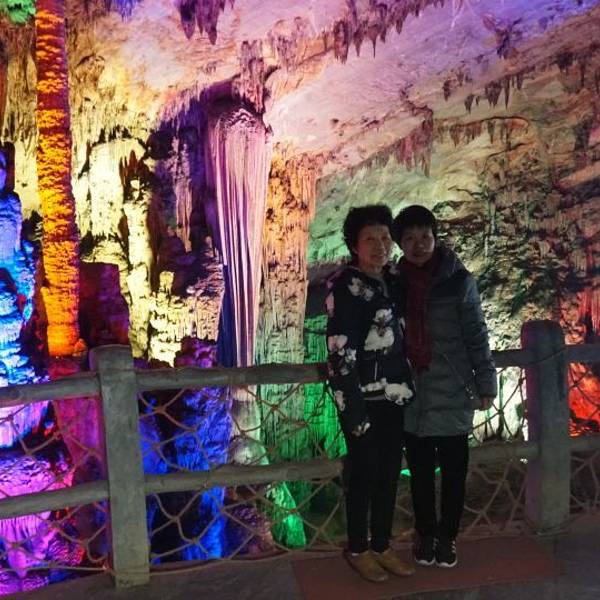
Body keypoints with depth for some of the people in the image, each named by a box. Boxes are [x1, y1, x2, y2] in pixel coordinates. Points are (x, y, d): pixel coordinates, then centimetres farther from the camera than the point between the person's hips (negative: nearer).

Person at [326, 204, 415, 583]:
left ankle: (382, 545, 29)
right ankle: (358, 550, 23)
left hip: (394, 395, 7)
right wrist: (354, 409, -20)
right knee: (365, 473, 5)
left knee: (390, 471, 13)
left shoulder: (391, 281, 8)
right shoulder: (346, 287, -15)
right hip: (363, 398, -7)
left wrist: (407, 386, 12)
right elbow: (340, 353, -19)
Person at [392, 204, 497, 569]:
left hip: (452, 396, -2)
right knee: (420, 471, 14)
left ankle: (448, 536, 28)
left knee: (454, 471, 10)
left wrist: (486, 384, -4)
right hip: (412, 398, 3)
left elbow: (476, 336, -4)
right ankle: (425, 533, 32)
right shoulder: (396, 282, 1)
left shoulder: (459, 280, -8)